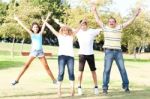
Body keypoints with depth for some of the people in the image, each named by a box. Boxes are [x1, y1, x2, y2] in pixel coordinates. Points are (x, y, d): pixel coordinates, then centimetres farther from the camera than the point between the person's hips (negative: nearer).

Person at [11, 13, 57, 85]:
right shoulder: (31, 34, 6)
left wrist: (47, 18, 0)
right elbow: (24, 27, 5)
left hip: (40, 51, 1)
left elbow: (43, 26, 4)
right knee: (26, 65, -6)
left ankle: (54, 80, 9)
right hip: (33, 51, -1)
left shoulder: (40, 34, 9)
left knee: (46, 66, 3)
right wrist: (17, 20, 4)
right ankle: (17, 79, -3)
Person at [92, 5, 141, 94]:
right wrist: (95, 11, 8)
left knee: (122, 69, 4)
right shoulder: (105, 28, 6)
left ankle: (126, 86, 15)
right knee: (107, 69, -5)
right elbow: (98, 20, 9)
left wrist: (136, 15, 3)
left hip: (118, 52, 2)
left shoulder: (119, 27, 9)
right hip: (109, 52, -2)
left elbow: (128, 23, 8)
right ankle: (105, 88, 0)